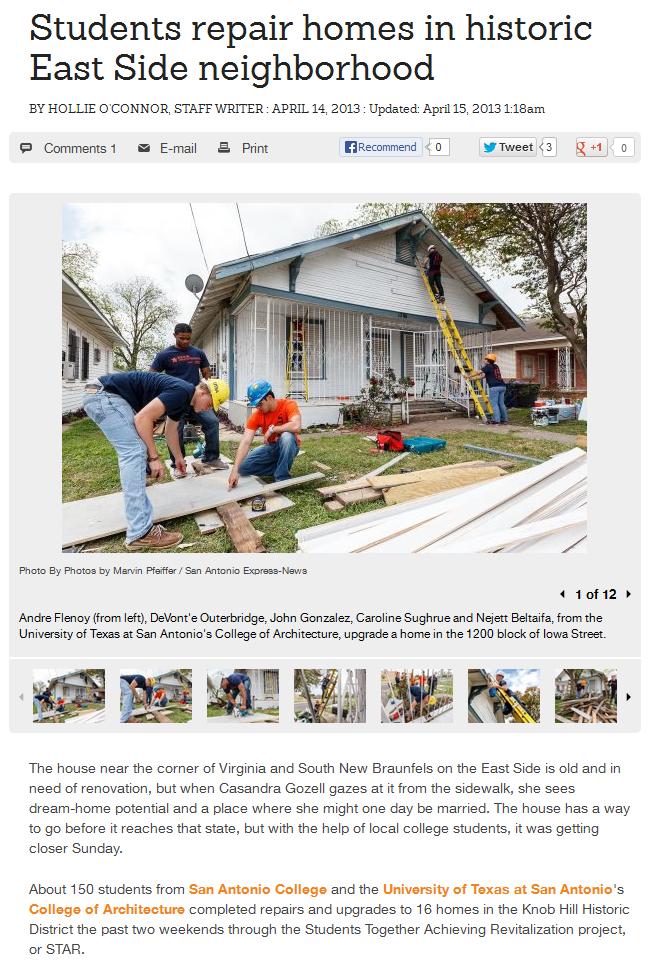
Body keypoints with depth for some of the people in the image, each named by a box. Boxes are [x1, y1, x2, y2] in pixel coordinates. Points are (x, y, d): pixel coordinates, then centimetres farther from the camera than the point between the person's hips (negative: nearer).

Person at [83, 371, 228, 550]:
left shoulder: (183, 401, 15)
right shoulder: (181, 392, -16)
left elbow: (171, 430, 32)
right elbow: (142, 418, -21)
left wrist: (179, 458, 45)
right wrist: (153, 457, -15)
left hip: (105, 396, 11)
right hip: (103, 394, -11)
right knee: (135, 451, -16)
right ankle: (140, 534, -20)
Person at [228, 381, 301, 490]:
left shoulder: (288, 405, -21)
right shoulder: (256, 415, -13)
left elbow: (296, 426, -40)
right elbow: (245, 442, -21)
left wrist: (272, 429, -28)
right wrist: (235, 470, -32)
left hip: (289, 446, -4)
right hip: (270, 447, 4)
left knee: (287, 436, -38)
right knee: (243, 467, -11)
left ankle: (282, 476, -22)